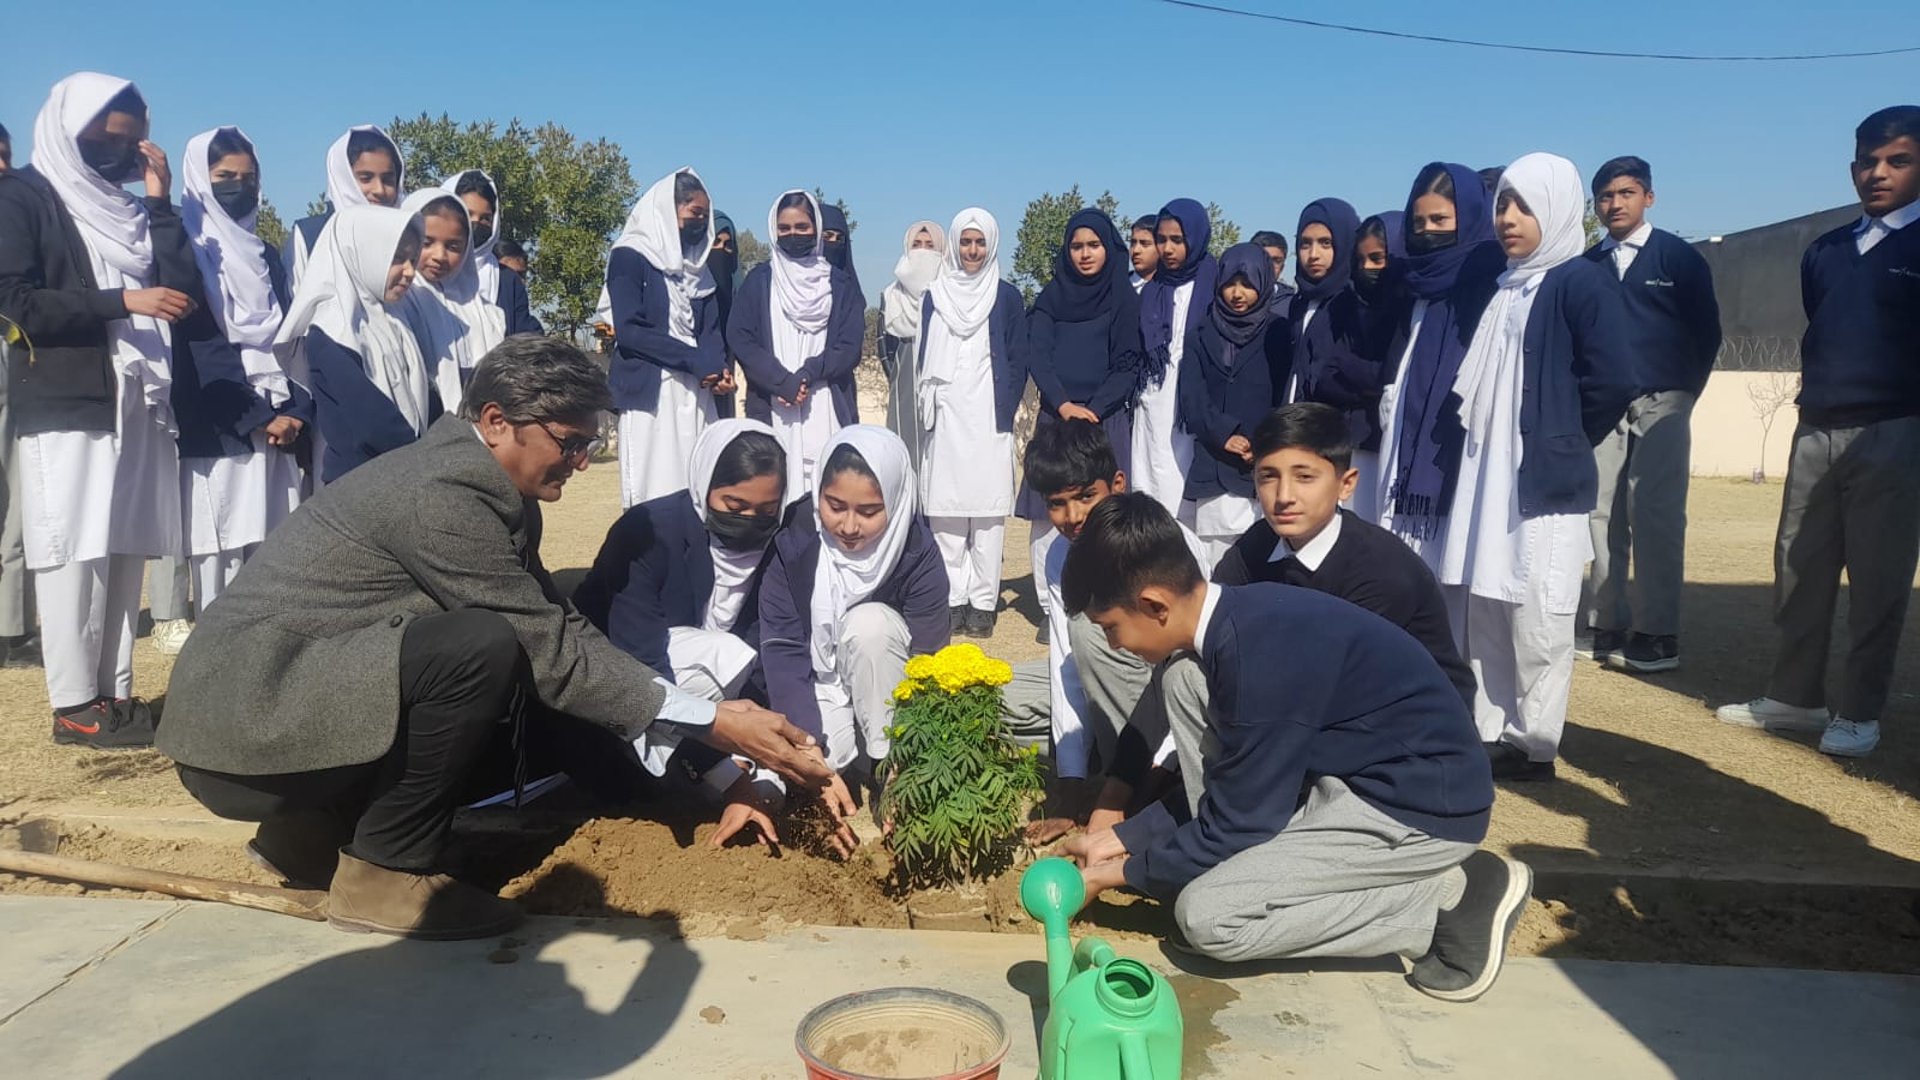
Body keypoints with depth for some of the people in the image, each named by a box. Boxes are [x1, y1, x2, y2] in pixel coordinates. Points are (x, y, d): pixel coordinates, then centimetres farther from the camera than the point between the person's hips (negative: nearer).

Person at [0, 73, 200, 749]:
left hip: (137, 402, 6)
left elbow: (185, 294, 8)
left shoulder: (130, 206, 21)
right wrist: (123, 301, -14)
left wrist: (160, 203, 5)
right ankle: (74, 705, -2)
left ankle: (115, 694, 8)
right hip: (65, 403, -5)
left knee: (124, 550, 4)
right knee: (73, 552, -6)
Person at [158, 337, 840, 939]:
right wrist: (711, 722, -19)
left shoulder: (487, 485, 7)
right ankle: (386, 871, -12)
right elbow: (550, 649, -22)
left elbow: (563, 629, 6)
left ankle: (316, 827, 15)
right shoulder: (445, 489, -22)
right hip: (242, 714, -10)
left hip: (299, 699, 10)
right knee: (485, 648, -29)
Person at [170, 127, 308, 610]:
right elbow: (194, 352, -7)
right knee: (220, 561, -7)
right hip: (215, 433, -5)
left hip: (277, 433, 5)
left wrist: (296, 411, -2)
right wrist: (259, 418, -11)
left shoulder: (265, 255, 20)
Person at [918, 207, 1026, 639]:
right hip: (945, 421, 2)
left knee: (988, 508, -3)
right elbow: (923, 357, 12)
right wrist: (927, 408, 2)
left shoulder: (1007, 298, 7)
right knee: (945, 510, 0)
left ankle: (983, 602, 1)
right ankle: (951, 601, 5)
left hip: (988, 421, -2)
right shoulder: (934, 296, 12)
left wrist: (1005, 412, -5)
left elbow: (1018, 361, 5)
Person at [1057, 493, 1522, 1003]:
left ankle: (1452, 898, -5)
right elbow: (1218, 786, 13)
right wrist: (1121, 838, 12)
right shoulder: (1236, 618, 0)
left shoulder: (1259, 658, -28)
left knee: (1207, 916, -16)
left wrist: (1118, 872, -4)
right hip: (1353, 773, 9)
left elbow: (1233, 825, -17)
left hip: (1424, 804, -9)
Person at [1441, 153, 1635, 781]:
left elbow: (1612, 381, -15)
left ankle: (1535, 746, 9)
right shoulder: (1505, 288, 17)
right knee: (1482, 608, 9)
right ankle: (1489, 734, 18)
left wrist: (1563, 444, -5)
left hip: (1546, 482, -7)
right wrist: (1478, 437, 10)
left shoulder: (1582, 283, -6)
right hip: (1487, 477, 8)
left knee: (1536, 618, -2)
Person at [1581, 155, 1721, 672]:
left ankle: (1658, 634, -1)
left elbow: (1707, 330, 6)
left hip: (1661, 404, -3)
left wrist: (1686, 391, 4)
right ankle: (1607, 627, 7)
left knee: (1656, 517, -5)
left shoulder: (1678, 256, 4)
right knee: (1603, 516, 1)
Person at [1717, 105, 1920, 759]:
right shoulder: (1824, 251, 15)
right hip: (1815, 431, 5)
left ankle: (1859, 712, 9)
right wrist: (1816, 393, 15)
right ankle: (1795, 697, 19)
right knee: (1799, 569, 8)